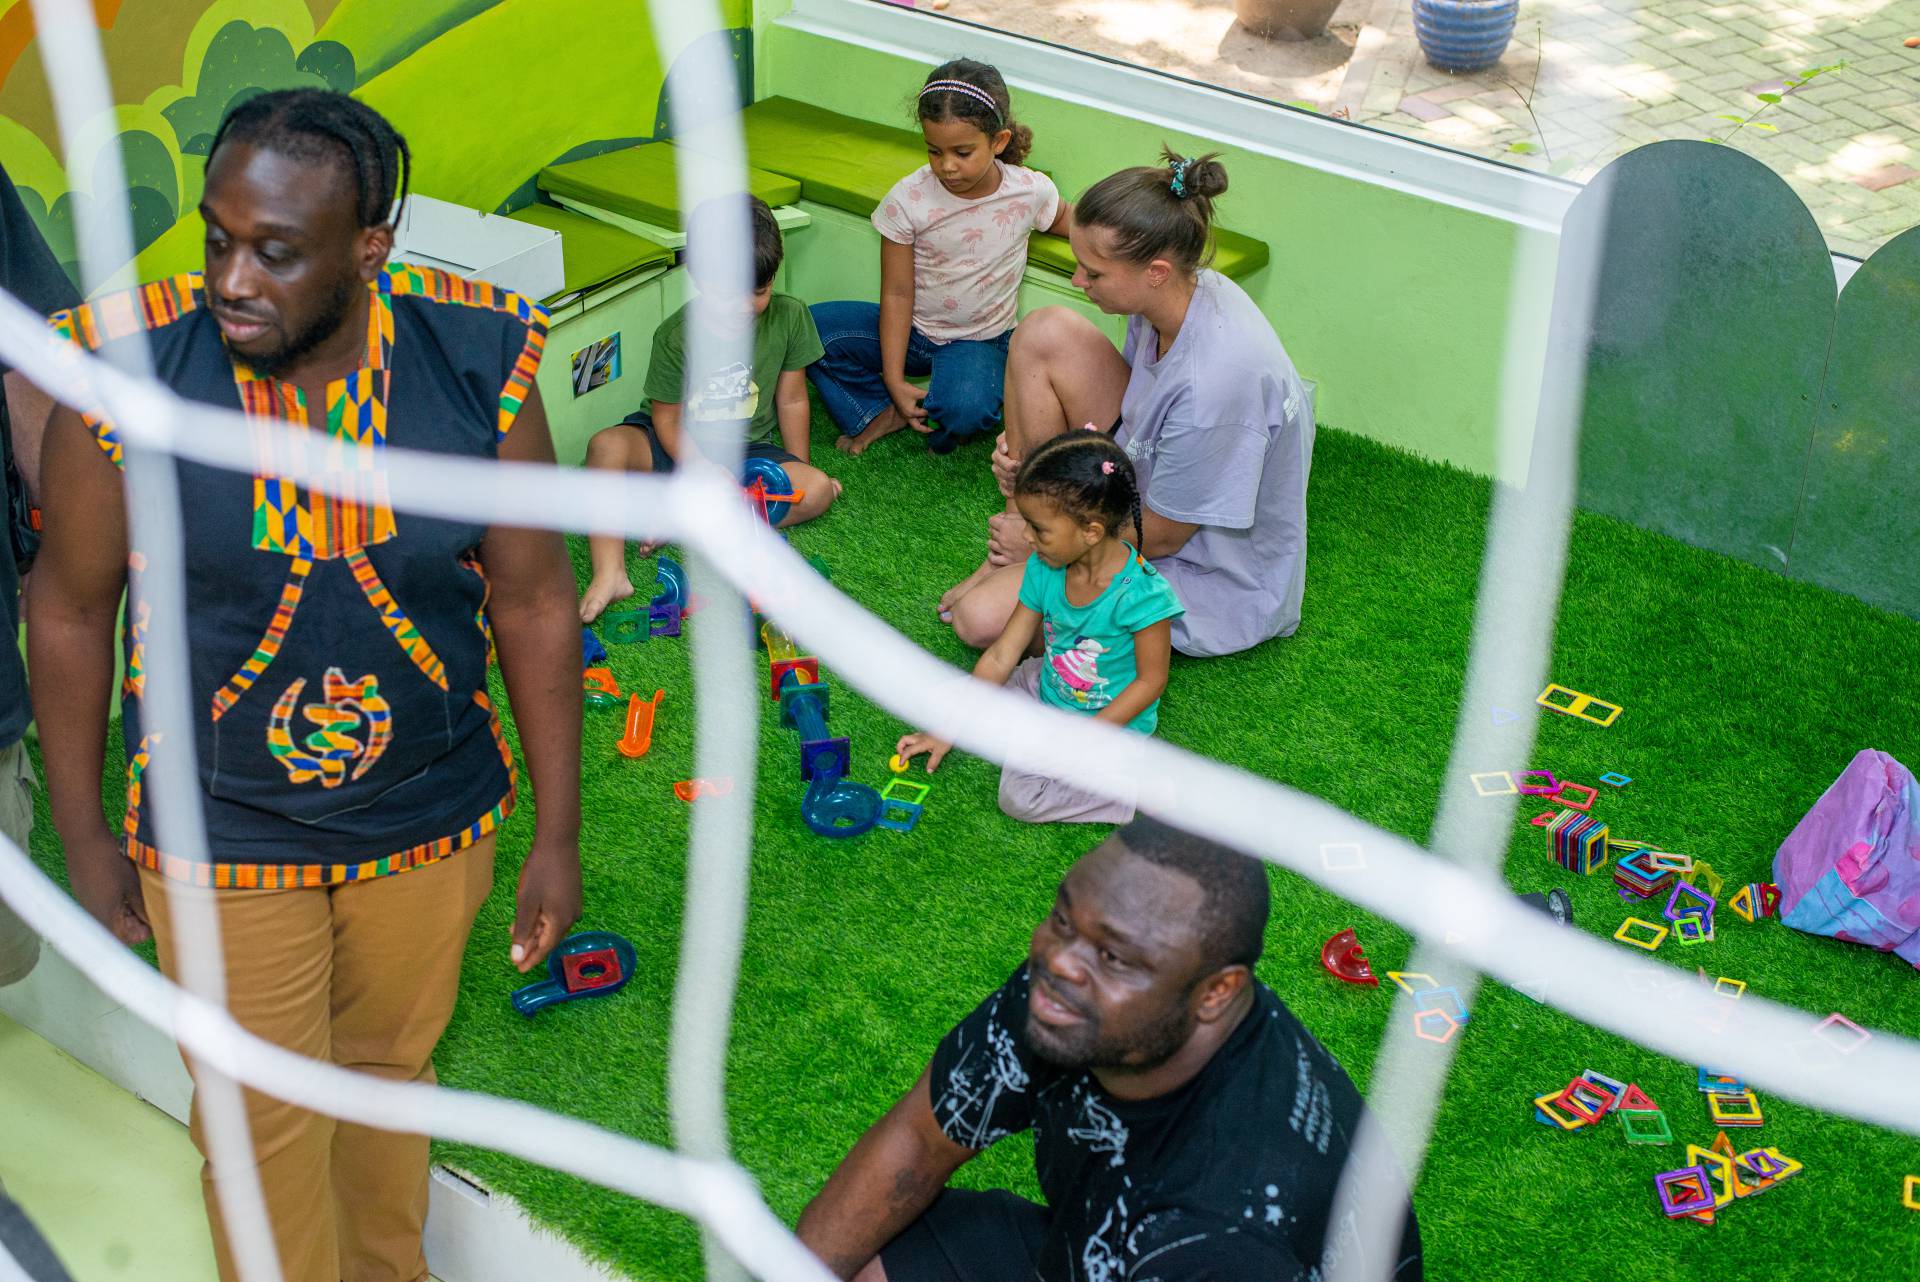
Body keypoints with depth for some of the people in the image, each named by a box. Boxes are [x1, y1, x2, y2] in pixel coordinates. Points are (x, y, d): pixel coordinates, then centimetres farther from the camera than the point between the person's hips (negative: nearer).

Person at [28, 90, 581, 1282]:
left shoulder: (477, 361, -16)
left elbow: (535, 602, -6)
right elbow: (71, 613, -6)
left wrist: (559, 833, -1)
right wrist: (85, 837, 2)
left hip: (432, 824, 2)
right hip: (223, 841, -2)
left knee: (389, 1072, 24)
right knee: (266, 1133, 11)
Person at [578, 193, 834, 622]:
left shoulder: (789, 316, -11)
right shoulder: (676, 336, -17)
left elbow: (791, 400, 0)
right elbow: (668, 420, -13)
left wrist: (797, 472, 3)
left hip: (746, 450, 2)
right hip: (678, 445, -2)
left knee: (817, 489, -26)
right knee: (607, 445, -32)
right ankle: (609, 573, -37)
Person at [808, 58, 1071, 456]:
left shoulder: (1030, 191, -14)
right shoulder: (908, 199, -16)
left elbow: (1063, 218, 14)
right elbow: (897, 293, -12)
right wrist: (894, 382, -15)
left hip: (979, 340, -1)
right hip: (910, 331, 1)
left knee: (966, 409, -36)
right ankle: (881, 412, -5)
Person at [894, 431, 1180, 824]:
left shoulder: (1140, 593, -31)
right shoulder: (1044, 570, -12)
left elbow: (1150, 680, -19)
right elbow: (1001, 656, -6)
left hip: (1111, 718, -7)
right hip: (1048, 687, 7)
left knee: (1020, 796, -22)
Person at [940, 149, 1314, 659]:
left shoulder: (1215, 382, -37)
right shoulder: (1180, 291, -12)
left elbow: (1161, 538, -23)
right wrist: (1028, 447, -6)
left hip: (1205, 573, -8)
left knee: (979, 618, -21)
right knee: (1046, 331, -9)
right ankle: (1021, 530, 2)